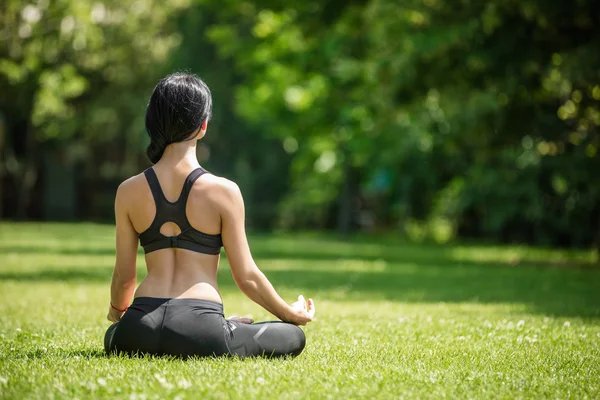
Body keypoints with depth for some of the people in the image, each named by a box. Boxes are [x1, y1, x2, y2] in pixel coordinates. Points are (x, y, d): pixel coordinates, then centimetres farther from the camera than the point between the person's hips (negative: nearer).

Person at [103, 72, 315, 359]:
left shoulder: (128, 192, 3)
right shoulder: (224, 192, -6)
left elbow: (124, 274, 10)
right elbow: (246, 277, 0)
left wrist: (117, 310, 34)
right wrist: (290, 313, 17)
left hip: (141, 329, 2)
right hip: (200, 328, -2)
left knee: (114, 338, 39)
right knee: (294, 336, 18)